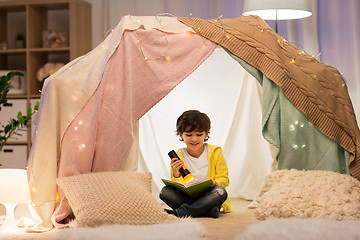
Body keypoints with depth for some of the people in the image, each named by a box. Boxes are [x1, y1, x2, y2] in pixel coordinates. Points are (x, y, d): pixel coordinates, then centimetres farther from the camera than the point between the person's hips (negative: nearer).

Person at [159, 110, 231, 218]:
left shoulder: (215, 152, 1)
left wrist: (215, 183, -22)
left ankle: (180, 212, -33)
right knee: (165, 191, -23)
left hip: (209, 198, -1)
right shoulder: (178, 157, 2)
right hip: (187, 198, 1)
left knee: (220, 191, -33)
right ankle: (207, 211, -31)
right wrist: (176, 175, -22)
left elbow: (224, 179, 2)